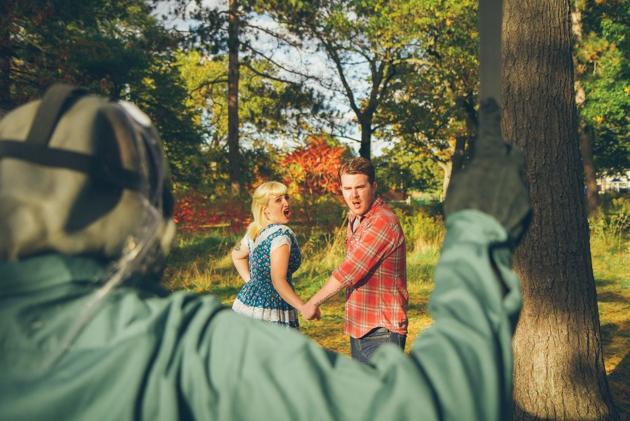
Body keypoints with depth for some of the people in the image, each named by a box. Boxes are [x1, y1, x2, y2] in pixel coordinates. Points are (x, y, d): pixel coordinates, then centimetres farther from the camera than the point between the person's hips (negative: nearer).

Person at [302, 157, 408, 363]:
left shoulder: (383, 221, -19)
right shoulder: (354, 218, 12)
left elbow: (349, 271, -19)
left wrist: (314, 302, -8)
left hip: (383, 330, -9)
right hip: (359, 328, 9)